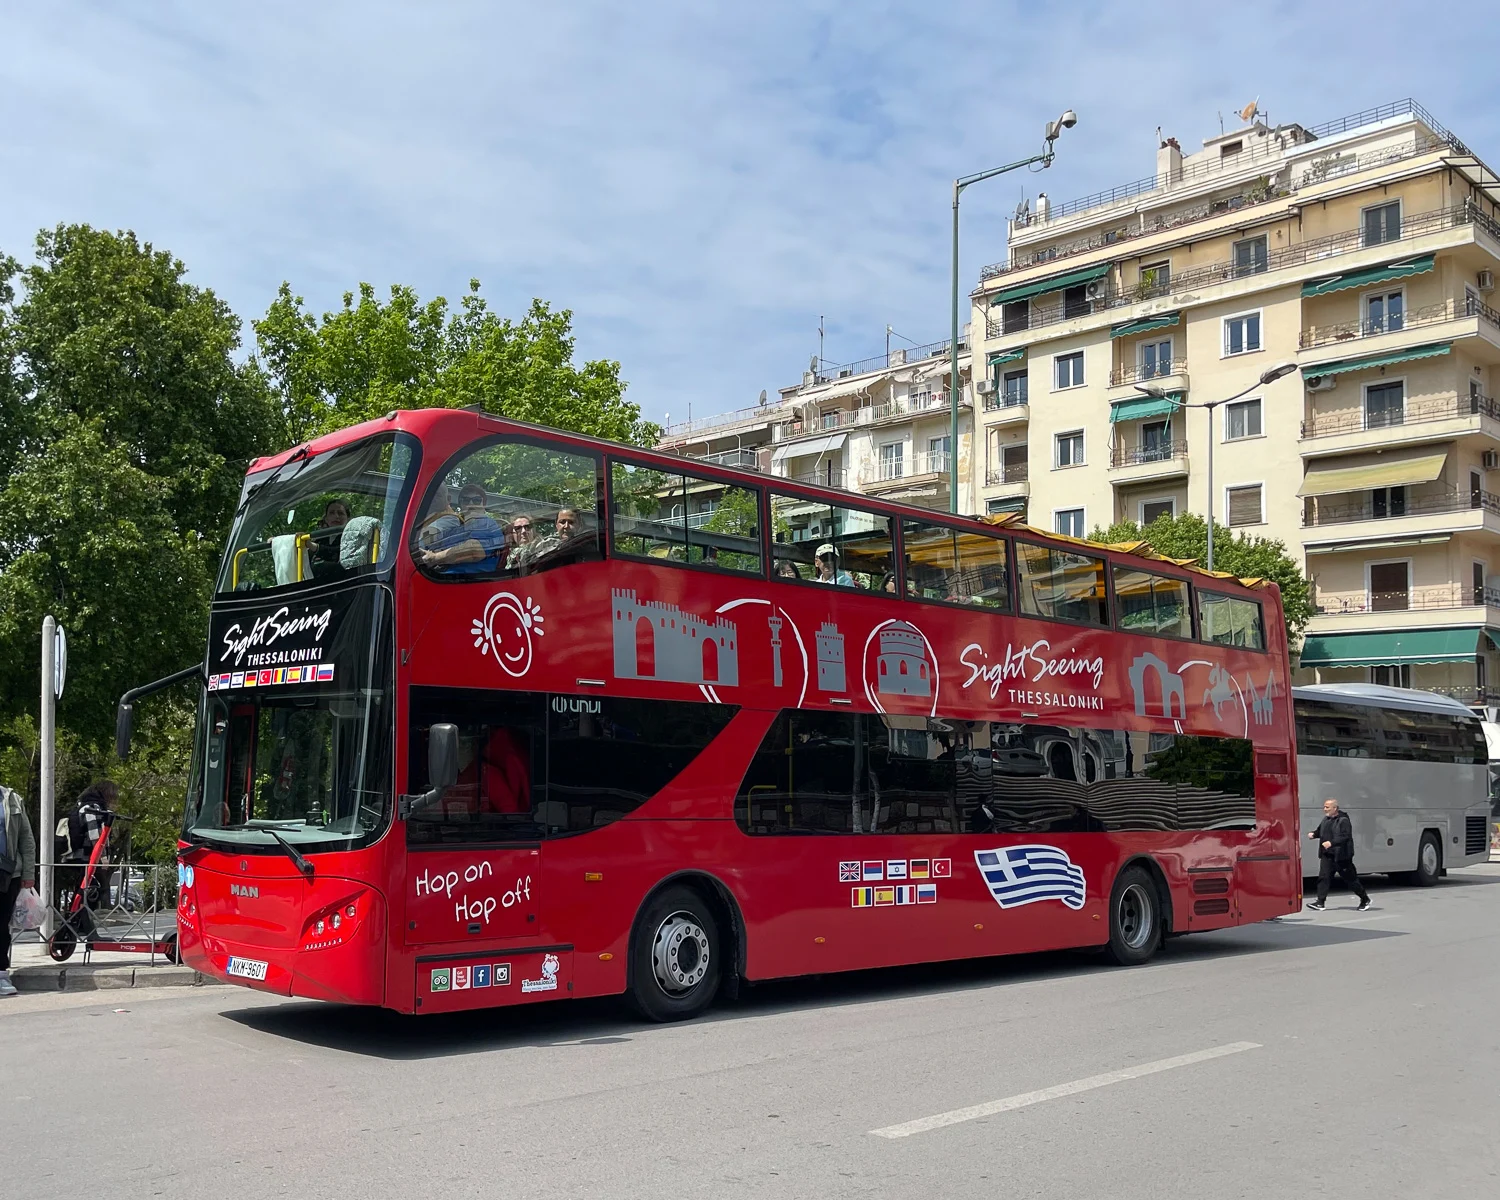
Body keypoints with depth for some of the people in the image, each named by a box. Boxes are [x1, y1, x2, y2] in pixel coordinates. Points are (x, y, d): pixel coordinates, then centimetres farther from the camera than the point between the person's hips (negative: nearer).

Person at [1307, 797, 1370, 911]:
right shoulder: (1325, 820, 10)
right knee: (1323, 877, -3)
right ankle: (1320, 902, -3)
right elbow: (1320, 830, 25)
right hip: (1327, 855, 7)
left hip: (1341, 855, -7)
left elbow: (1346, 837, -22)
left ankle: (1365, 899, 25)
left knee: (1350, 878, 6)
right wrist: (1314, 834, 4)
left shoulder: (1343, 820, -14)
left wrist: (1331, 843, -29)